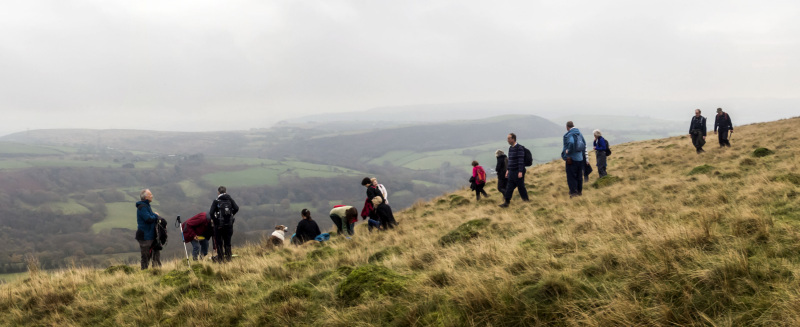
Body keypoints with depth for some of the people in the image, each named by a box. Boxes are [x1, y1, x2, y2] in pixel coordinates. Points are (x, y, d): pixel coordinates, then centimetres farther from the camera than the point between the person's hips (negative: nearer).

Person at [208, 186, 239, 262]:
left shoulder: (216, 201, -7)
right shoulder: (230, 199, 2)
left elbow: (211, 212, -15)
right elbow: (236, 208, -6)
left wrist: (212, 219, 2)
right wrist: (231, 215, 9)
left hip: (219, 224, -3)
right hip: (229, 224, 3)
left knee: (218, 242, 9)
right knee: (227, 242, 15)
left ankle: (220, 258, 9)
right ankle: (228, 257, 17)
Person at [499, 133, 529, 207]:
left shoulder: (519, 148, -14)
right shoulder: (510, 148, 12)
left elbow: (521, 160, -19)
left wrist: (520, 172, -22)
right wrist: (508, 170, 20)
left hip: (518, 171, -8)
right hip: (511, 171, 8)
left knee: (521, 187, 2)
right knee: (509, 187, 6)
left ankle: (526, 201, 15)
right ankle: (506, 202, 9)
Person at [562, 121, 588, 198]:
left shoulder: (568, 135, -15)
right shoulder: (579, 133, 7)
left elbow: (571, 143, -32)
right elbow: (584, 144, 11)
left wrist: (567, 156, -22)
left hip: (572, 159, -7)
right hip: (580, 158, 7)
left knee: (571, 176, 1)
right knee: (579, 176, 16)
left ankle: (573, 192, 0)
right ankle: (579, 191, 24)